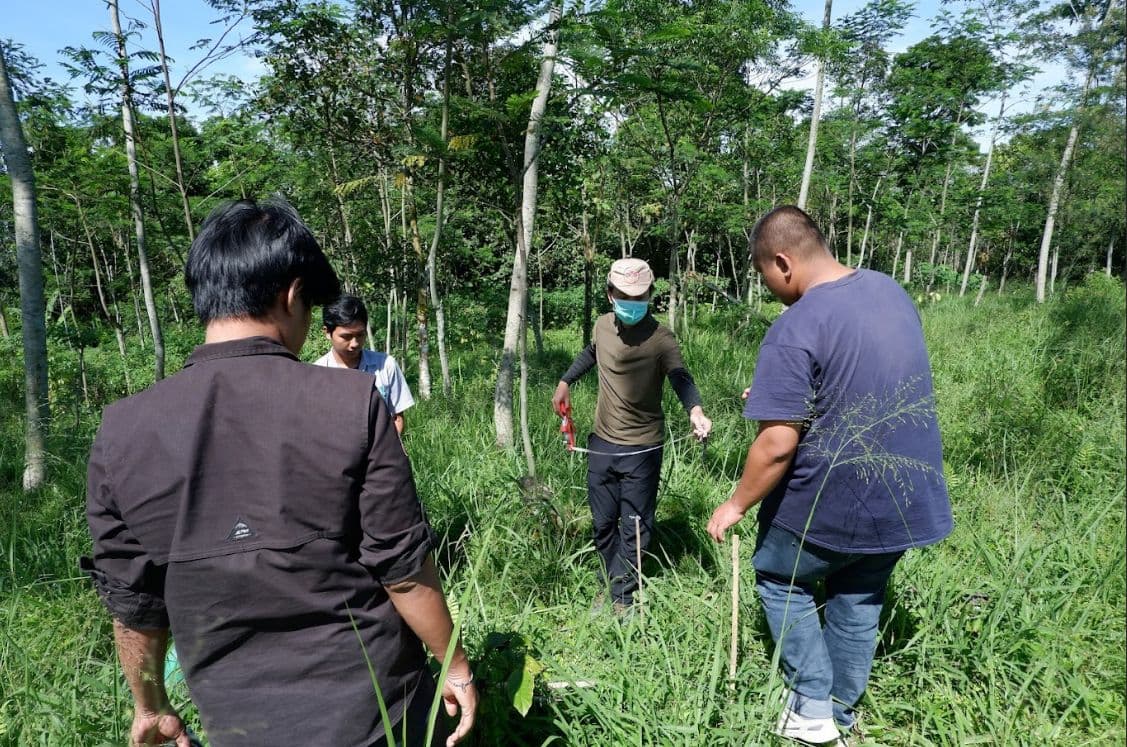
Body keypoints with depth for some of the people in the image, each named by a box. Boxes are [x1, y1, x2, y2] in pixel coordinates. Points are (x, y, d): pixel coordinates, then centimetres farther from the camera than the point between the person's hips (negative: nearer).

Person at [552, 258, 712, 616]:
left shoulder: (660, 338, -17)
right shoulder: (602, 325, 0)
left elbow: (681, 378, -33)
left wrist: (695, 410, -52)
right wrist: (565, 381, 20)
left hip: (641, 450, -5)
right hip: (602, 443, 5)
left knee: (634, 529, 4)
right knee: (603, 524, 16)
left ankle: (622, 597, 20)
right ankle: (610, 585, 34)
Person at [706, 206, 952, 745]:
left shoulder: (794, 331, -25)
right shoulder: (891, 291, 1)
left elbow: (777, 445, -25)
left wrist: (737, 504, -9)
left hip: (833, 504, -7)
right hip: (908, 497, 7)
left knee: (780, 580, 20)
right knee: (860, 600, 24)